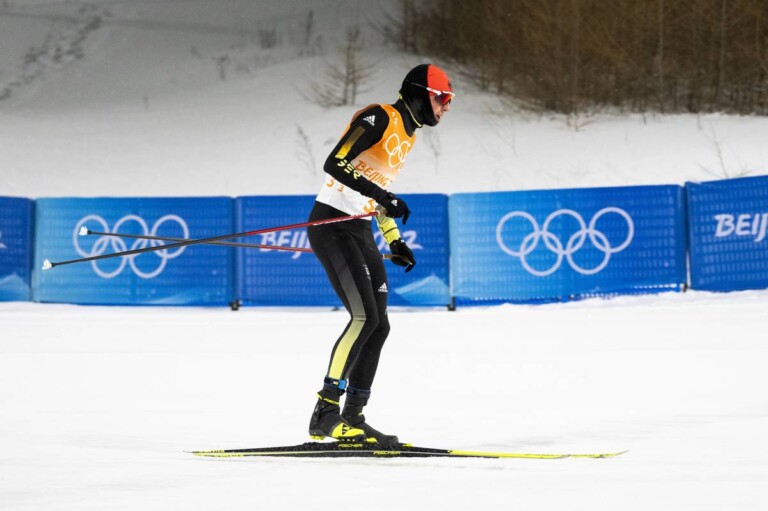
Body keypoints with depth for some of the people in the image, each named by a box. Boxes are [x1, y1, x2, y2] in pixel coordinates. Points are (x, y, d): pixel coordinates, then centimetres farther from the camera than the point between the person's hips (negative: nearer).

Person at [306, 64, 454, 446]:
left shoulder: (407, 133, 17)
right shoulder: (379, 118, -12)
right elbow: (335, 163, -23)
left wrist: (394, 241, 23)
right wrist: (382, 196, -30)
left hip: (360, 233, 10)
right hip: (332, 225, -10)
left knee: (378, 326, 5)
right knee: (365, 317, -19)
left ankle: (352, 420, 10)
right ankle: (325, 413, -18)